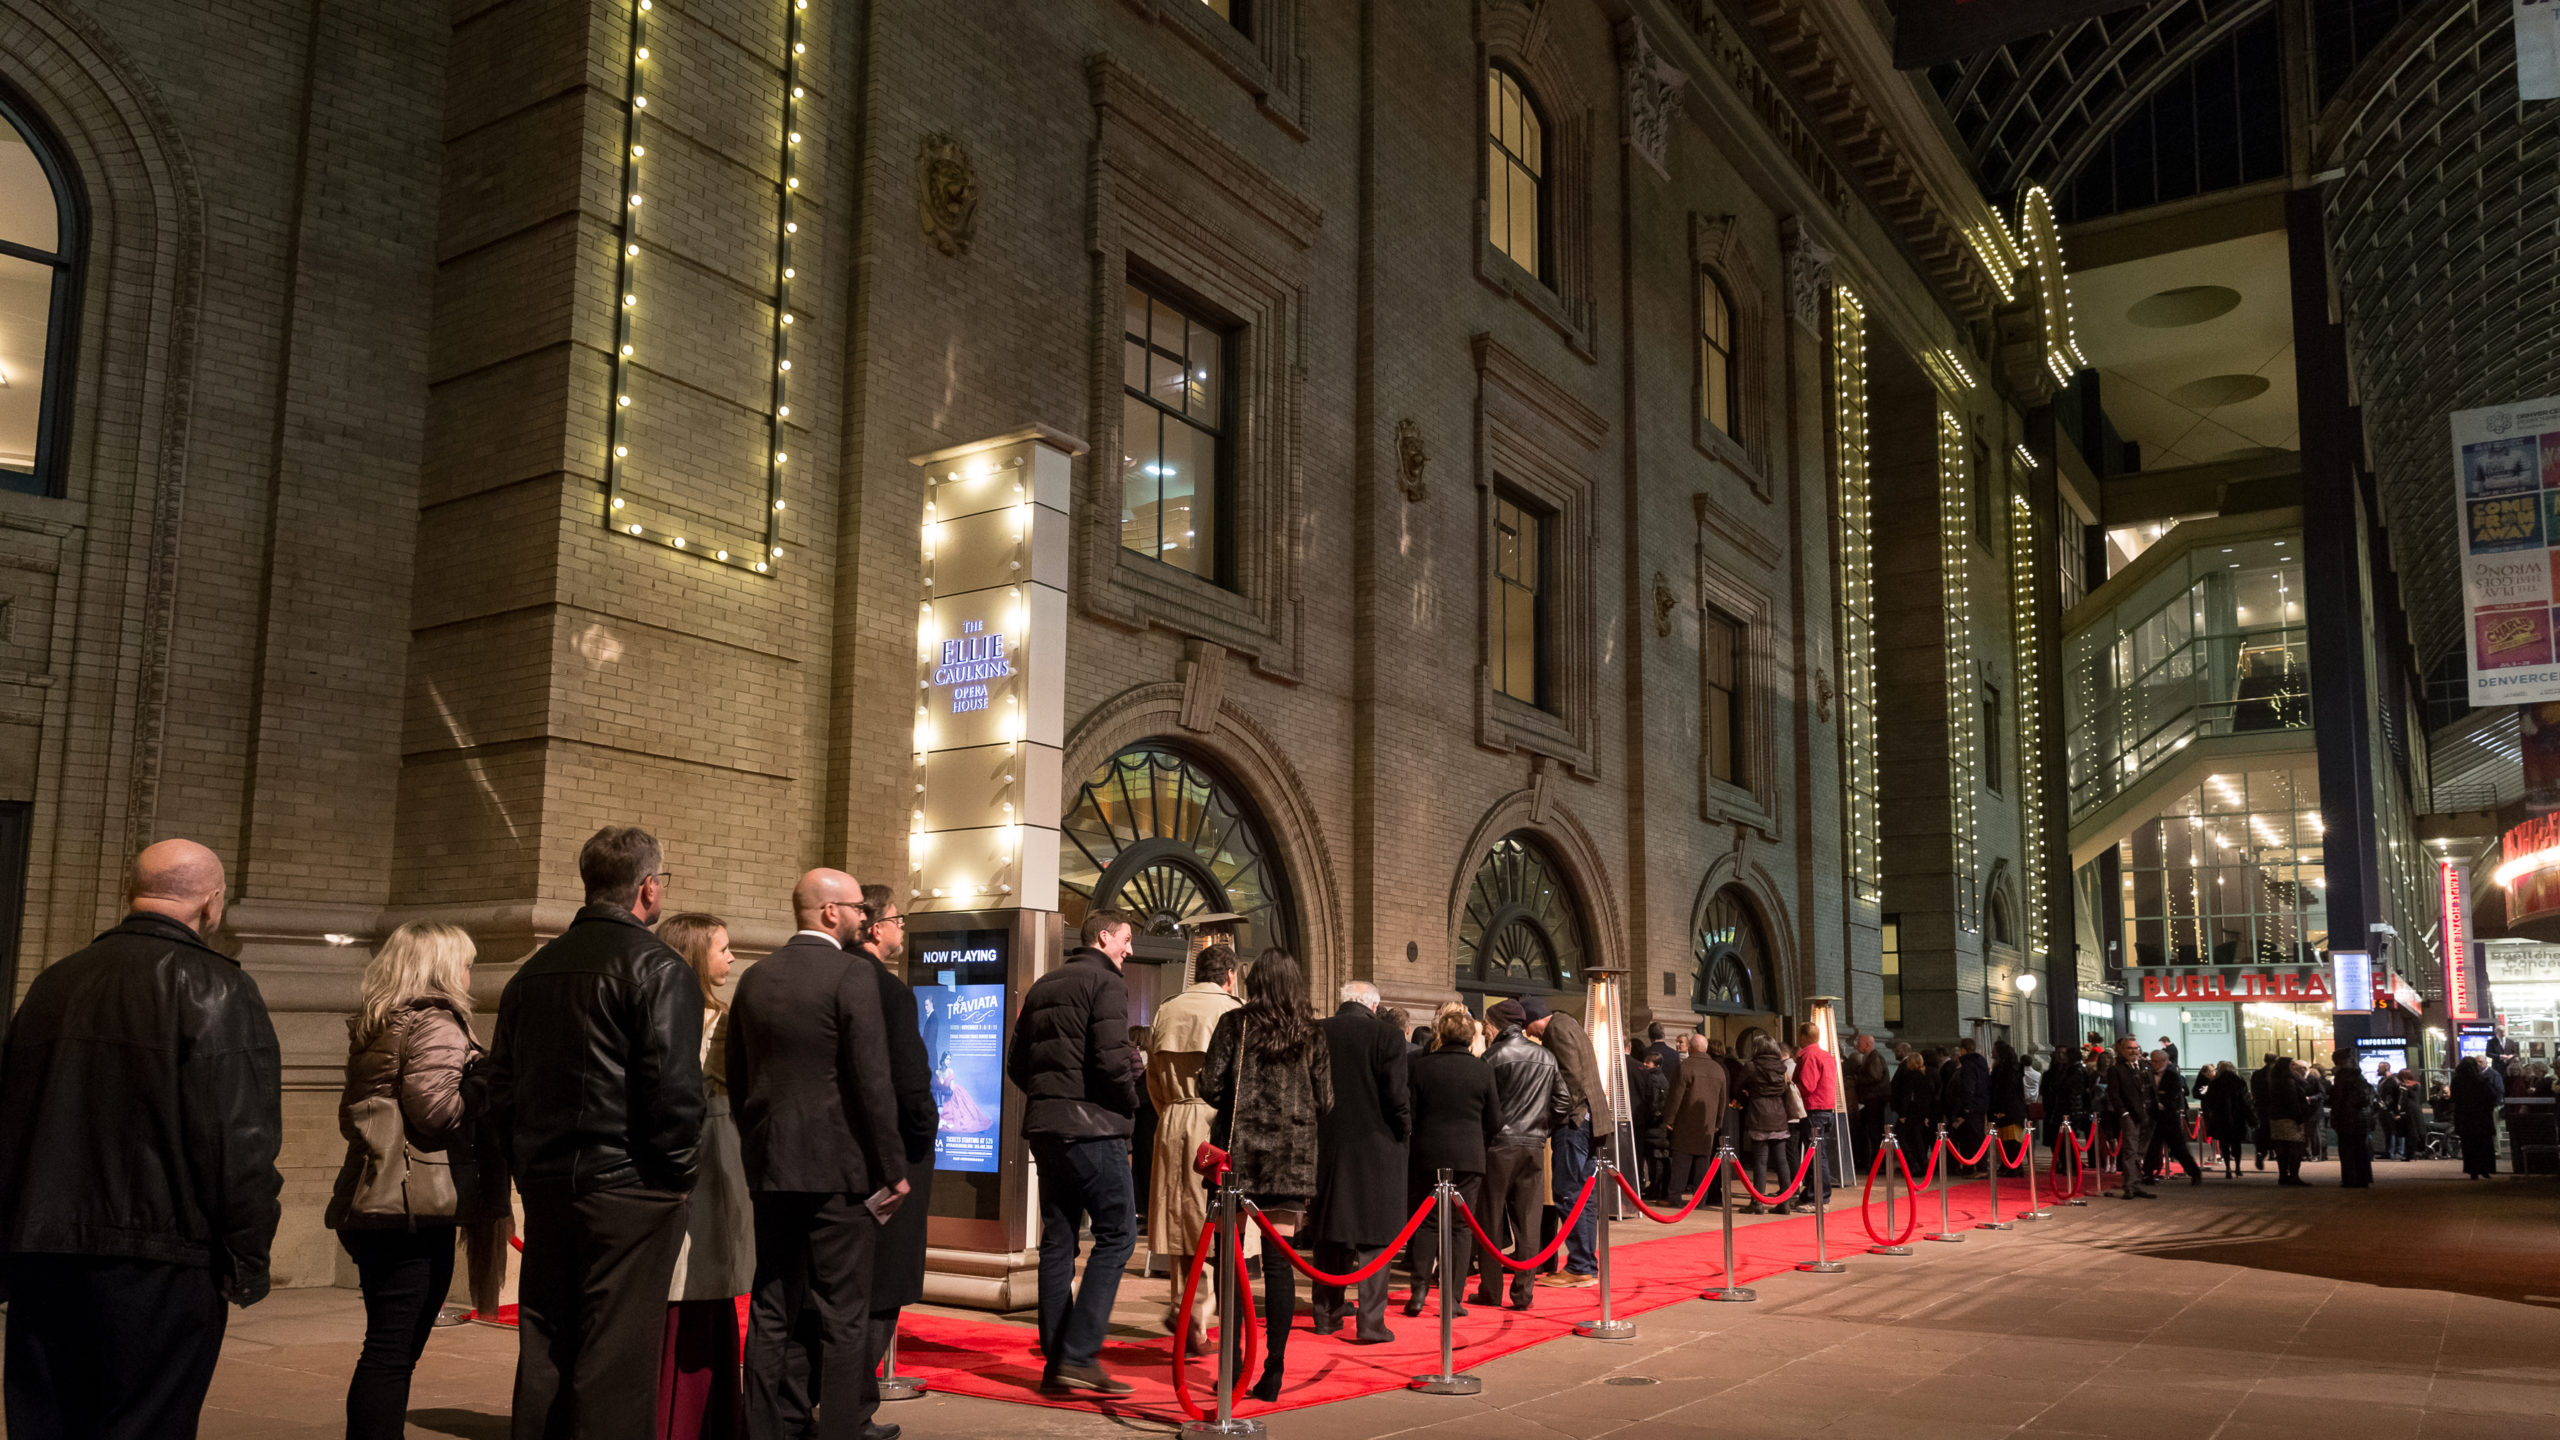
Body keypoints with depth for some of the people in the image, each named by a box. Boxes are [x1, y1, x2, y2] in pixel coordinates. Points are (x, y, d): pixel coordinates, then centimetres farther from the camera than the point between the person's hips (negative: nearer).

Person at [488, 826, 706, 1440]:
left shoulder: (532, 970, 12)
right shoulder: (657, 968, -11)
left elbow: (501, 1091, 15)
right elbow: (674, 1090, -18)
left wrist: (531, 1170, 19)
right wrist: (675, 1173, -6)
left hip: (545, 1186, 7)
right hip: (628, 1191, -7)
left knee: (542, 1349, 14)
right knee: (617, 1356, -2)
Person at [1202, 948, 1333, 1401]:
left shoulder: (1235, 1024, -1)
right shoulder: (1311, 1035, 4)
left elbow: (1211, 1086, -6)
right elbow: (1324, 1101, 3)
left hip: (1238, 1148, -1)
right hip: (1292, 1158, 1)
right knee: (1278, 1261, 2)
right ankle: (1274, 1368, 1)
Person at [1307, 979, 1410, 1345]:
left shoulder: (1316, 1033, -1)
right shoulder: (1388, 1035, -10)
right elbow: (1395, 1094, -12)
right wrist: (1404, 1133, 5)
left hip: (1326, 1146, 4)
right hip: (1375, 1147, -3)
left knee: (1329, 1233, 15)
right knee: (1373, 1237, 3)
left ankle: (1326, 1315, 23)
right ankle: (1370, 1323, 0)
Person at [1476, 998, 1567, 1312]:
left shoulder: (1494, 1055, -9)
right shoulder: (1547, 1057, 5)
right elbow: (1564, 1100, 5)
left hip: (1499, 1145, -4)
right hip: (1534, 1146, 4)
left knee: (1492, 1220, 5)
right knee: (1526, 1221, 6)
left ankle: (1490, 1290, 10)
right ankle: (1522, 1292, 6)